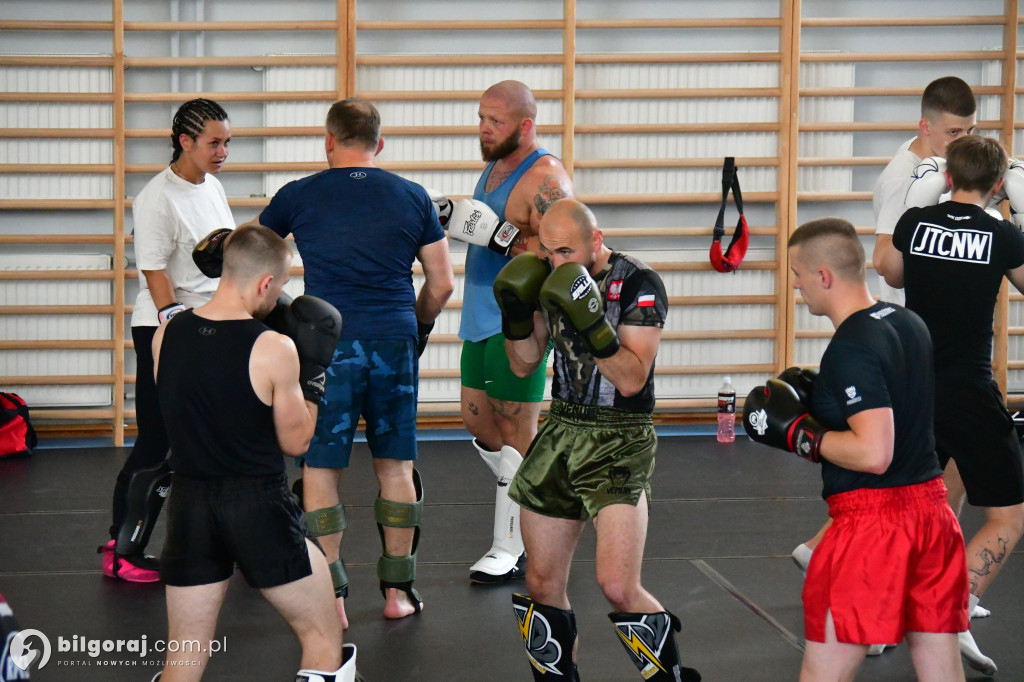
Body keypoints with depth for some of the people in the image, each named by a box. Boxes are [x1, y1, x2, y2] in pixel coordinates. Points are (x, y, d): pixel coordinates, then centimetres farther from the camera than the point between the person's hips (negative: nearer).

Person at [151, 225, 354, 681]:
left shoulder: (165, 335, 0)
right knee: (325, 642, 14)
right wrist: (313, 369, 5)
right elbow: (295, 441, -4)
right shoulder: (273, 349, -14)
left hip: (189, 507, 5)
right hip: (259, 507, -5)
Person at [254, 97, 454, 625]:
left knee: (320, 467, 5)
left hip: (327, 344, -2)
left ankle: (330, 597, 5)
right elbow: (441, 284, 8)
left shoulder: (299, 196, 3)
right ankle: (397, 591, 17)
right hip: (395, 343, 2)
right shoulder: (413, 197, 7)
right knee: (395, 465, 11)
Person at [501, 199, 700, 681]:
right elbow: (524, 365, 11)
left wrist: (590, 324, -30)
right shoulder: (552, 280, 6)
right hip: (561, 431, 6)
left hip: (618, 442, -6)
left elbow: (630, 379, -18)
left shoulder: (638, 284, -12)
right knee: (542, 584, 8)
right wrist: (517, 315, -7)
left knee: (617, 586, -18)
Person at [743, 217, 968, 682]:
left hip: (871, 519, -9)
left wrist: (797, 432, -12)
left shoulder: (852, 347, -17)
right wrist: (819, 402, 16)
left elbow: (873, 454, -24)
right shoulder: (910, 324, 10)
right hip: (930, 506, 9)